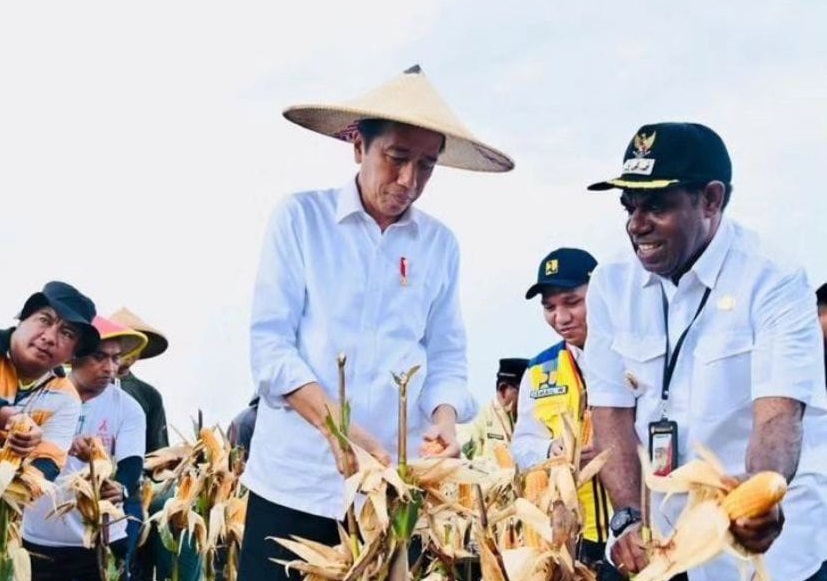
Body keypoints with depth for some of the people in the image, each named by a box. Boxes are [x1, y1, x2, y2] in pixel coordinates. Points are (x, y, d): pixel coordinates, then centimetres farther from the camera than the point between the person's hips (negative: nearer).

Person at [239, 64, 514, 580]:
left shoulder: (440, 244, 8)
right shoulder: (301, 218, 0)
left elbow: (446, 358, 10)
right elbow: (269, 344, -6)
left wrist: (445, 417, -12)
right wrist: (333, 422, -20)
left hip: (396, 489, 2)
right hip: (297, 482, -2)